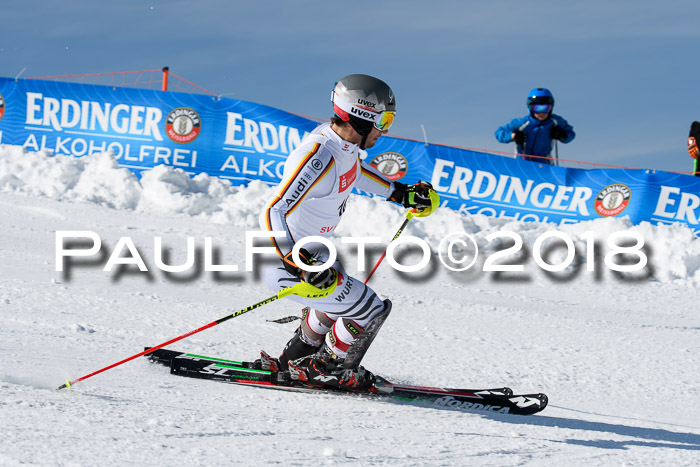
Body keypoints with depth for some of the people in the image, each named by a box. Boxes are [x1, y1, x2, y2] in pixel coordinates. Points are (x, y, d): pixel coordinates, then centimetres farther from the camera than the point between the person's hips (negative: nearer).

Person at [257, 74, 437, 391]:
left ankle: (296, 359, 45)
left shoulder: (343, 139, -5)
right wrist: (300, 264, -47)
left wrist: (400, 193, 20)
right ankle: (321, 368, 18)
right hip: (284, 264, -10)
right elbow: (272, 215, -38)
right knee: (370, 311, -3)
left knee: (340, 297, 31)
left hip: (309, 252, 10)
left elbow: (355, 170, 21)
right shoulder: (318, 159, -33)